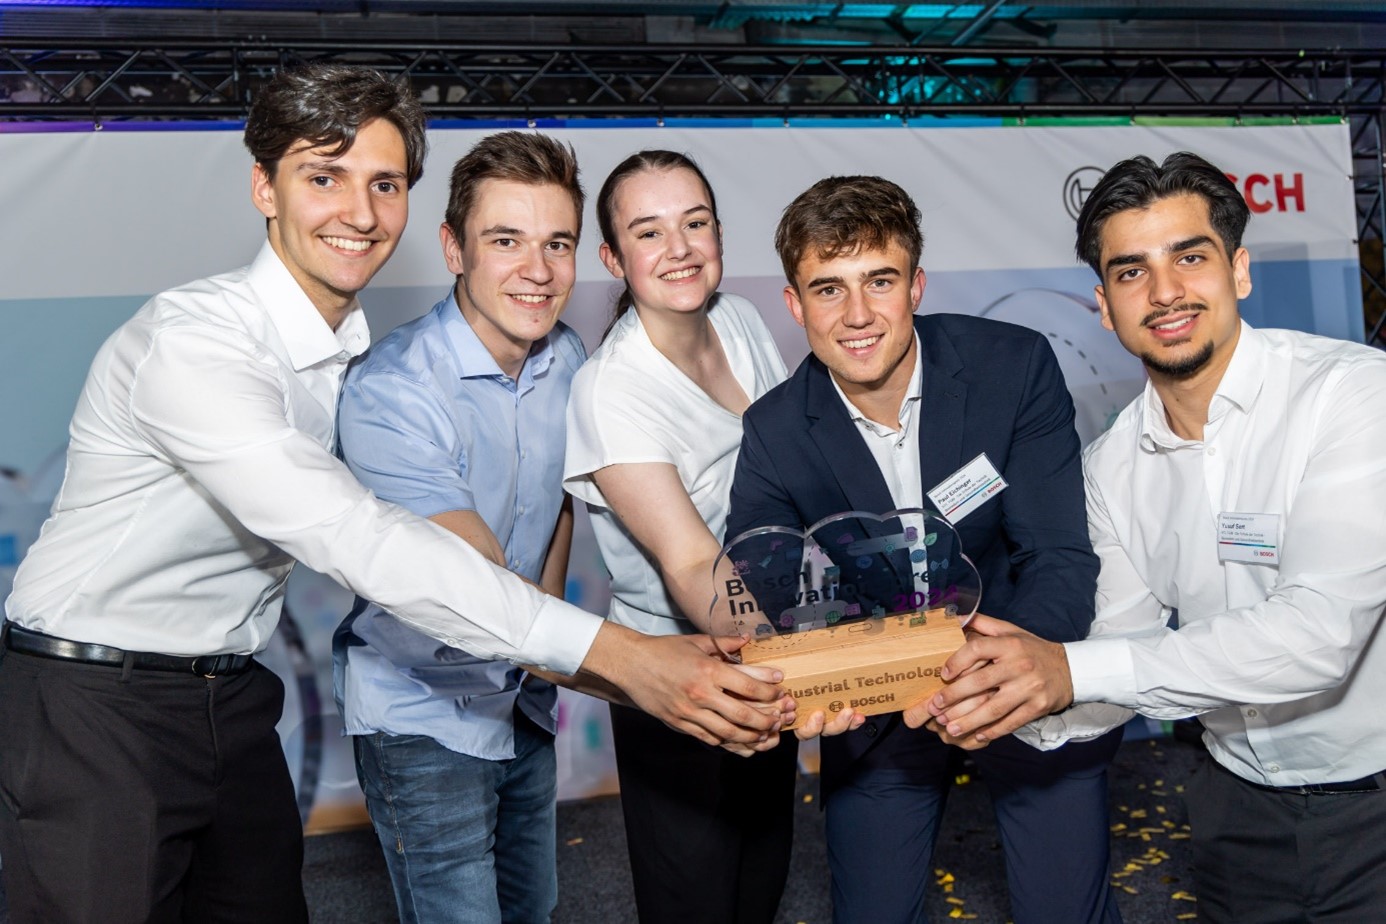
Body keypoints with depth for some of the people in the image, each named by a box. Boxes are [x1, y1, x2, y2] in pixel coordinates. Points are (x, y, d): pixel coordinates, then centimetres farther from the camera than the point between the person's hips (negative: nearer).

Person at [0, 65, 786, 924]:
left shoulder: (362, 354, 2)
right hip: (97, 703, -7)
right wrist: (618, 655, -38)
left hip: (232, 694, 7)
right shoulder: (190, 341, -25)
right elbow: (356, 540, -34)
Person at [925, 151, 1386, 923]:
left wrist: (1072, 668, -33)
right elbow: (1131, 643, -1)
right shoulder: (1114, 466, -1)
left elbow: (1319, 632, -30)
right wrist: (1025, 702, -22)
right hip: (1243, 800, 5)